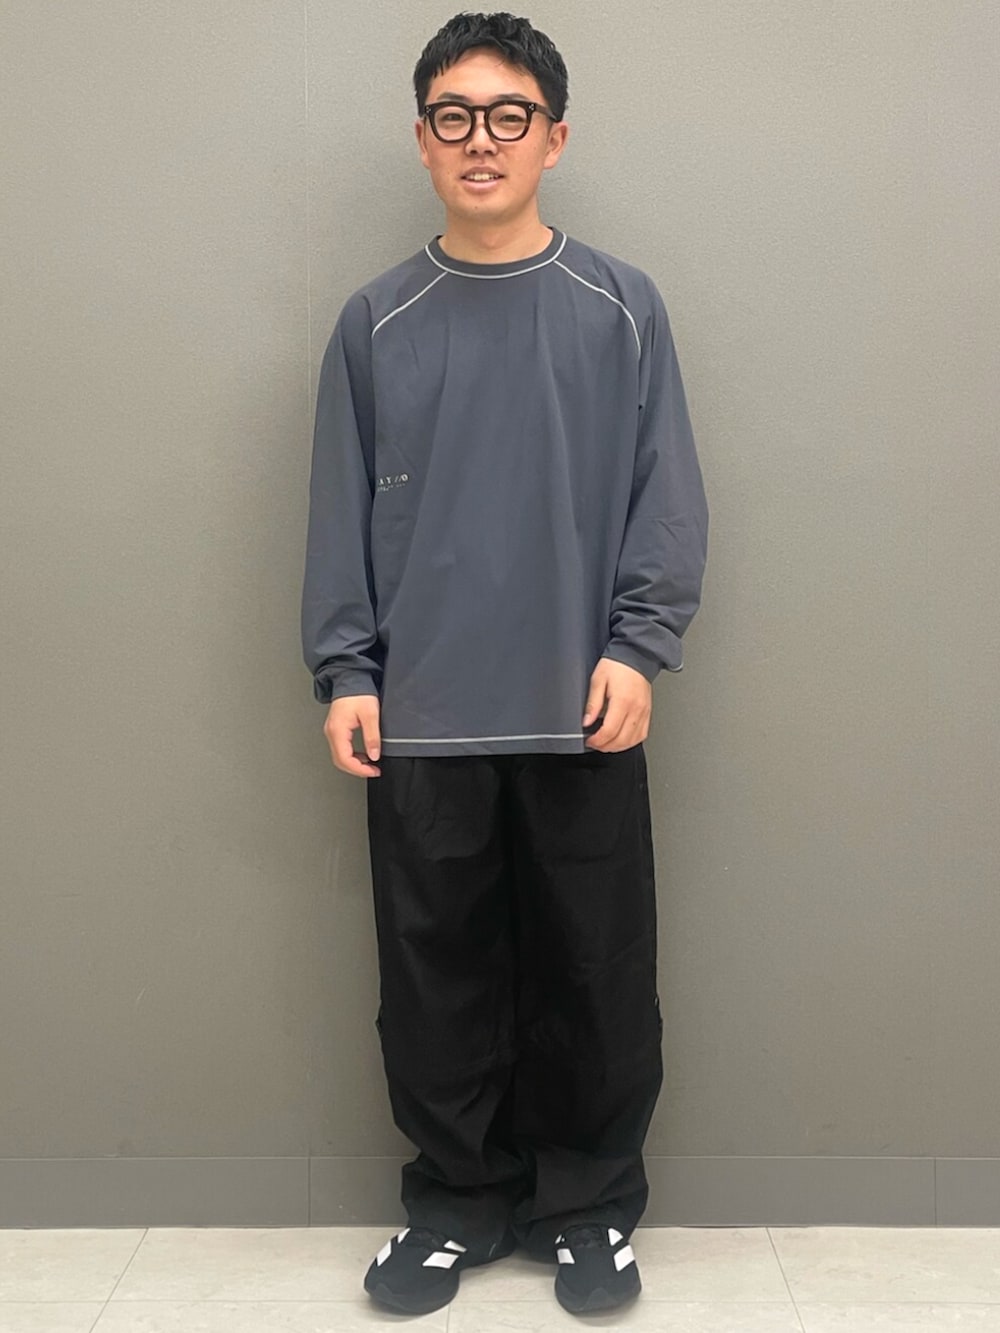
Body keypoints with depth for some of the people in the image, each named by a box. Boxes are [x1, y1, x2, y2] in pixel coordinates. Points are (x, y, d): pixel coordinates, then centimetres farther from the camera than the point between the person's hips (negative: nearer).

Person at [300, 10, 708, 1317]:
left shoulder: (621, 308, 4)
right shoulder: (378, 321, 7)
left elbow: (667, 499, 1)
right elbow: (342, 512, 6)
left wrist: (636, 648, -9)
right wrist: (343, 672, -1)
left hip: (581, 720, -1)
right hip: (420, 722, 1)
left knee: (597, 981, 7)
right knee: (436, 981, 9)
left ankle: (590, 1203, 26)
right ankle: (458, 1200, 27)